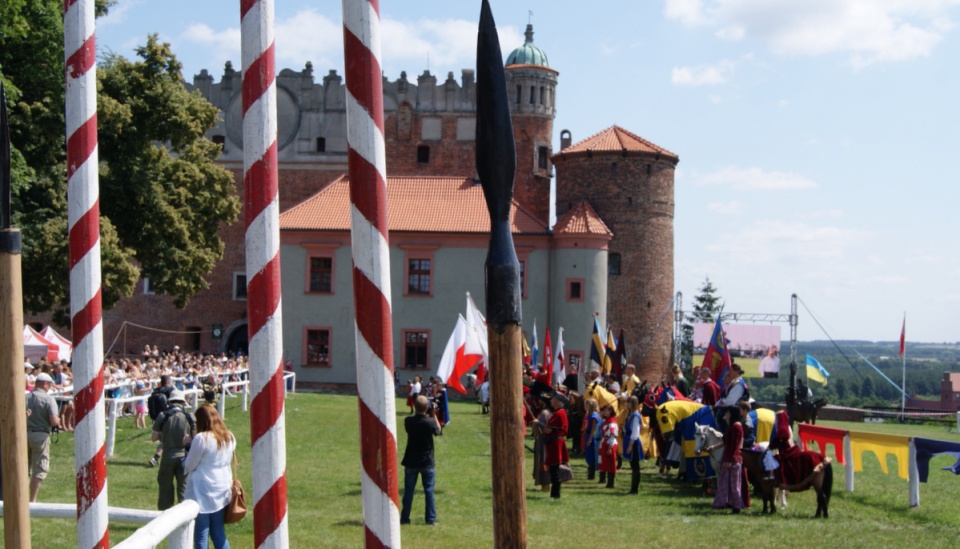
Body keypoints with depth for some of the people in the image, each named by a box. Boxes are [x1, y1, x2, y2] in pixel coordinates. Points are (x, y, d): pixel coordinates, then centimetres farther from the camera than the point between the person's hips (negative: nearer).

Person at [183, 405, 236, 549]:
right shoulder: (229, 437, 5)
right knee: (219, 534, 15)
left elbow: (189, 466, -10)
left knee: (201, 537, 2)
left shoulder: (201, 438, -16)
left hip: (203, 492, -6)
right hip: (222, 490, 7)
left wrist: (189, 445, 5)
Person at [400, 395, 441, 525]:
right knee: (429, 491, 8)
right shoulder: (430, 422, -15)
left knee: (408, 491, 10)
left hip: (411, 462, 2)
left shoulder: (408, 421, -10)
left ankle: (405, 518, 14)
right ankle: (430, 518, 9)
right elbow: (437, 430, 4)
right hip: (427, 462, -1)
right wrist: (434, 415, 6)